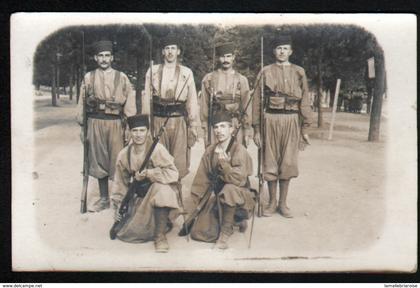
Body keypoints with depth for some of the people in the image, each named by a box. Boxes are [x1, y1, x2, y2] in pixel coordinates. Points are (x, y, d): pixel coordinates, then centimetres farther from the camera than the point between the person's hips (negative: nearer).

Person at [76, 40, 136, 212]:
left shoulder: (122, 78, 4)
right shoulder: (88, 78, 9)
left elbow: (129, 104, 2)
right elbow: (82, 104, 10)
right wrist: (82, 126, 6)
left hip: (115, 123, -2)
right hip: (95, 123, 2)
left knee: (117, 161, -3)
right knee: (98, 161, 9)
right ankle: (104, 198, 20)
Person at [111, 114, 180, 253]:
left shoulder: (156, 149, -16)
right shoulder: (124, 154, -1)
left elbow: (172, 173, -22)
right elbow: (120, 183, 9)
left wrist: (148, 173, -29)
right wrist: (118, 206, 7)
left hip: (160, 191, -4)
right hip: (140, 196, 4)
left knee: (160, 189, -40)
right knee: (122, 232, -8)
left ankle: (160, 236, -24)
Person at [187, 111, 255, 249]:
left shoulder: (239, 150, -14)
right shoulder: (210, 151, 2)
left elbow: (239, 180, -27)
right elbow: (201, 179, 7)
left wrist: (223, 161, -33)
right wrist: (193, 202, 2)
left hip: (240, 197, -6)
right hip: (216, 197, 6)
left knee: (228, 190, -40)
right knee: (198, 233, -6)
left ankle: (226, 231, -18)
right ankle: (234, 221, 21)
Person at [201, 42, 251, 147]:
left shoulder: (241, 80, 7)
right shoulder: (209, 79, 6)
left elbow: (246, 107, 6)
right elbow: (204, 106, 6)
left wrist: (247, 132, 2)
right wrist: (205, 131, 1)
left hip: (236, 126, 0)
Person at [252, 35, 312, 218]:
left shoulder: (299, 72, 8)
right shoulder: (266, 72, 5)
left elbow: (304, 101, 7)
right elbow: (257, 101, 3)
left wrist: (305, 128, 1)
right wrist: (257, 129, -1)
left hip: (291, 121, 1)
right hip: (270, 120, -1)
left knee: (288, 163, 3)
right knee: (270, 162, 4)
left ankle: (283, 203, 15)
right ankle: (272, 202, 17)